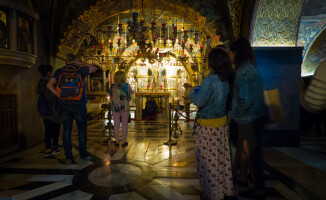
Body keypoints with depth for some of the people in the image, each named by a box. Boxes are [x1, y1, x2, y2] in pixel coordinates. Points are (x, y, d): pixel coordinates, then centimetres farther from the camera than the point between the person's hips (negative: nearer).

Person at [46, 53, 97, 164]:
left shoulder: (59, 71, 6)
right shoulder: (80, 70, 0)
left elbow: (49, 85, 1)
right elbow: (94, 68, 15)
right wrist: (81, 63, 8)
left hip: (65, 105, 3)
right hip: (79, 104, -2)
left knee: (67, 131, 8)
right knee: (82, 130, 5)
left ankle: (68, 157, 12)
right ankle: (83, 156, 9)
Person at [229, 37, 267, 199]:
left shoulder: (244, 72, -22)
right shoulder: (249, 68, 9)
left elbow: (245, 101, -26)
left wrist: (235, 115, -11)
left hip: (249, 119, -10)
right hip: (252, 117, 10)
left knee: (251, 154, 5)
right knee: (243, 149, 23)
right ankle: (242, 177, 42)